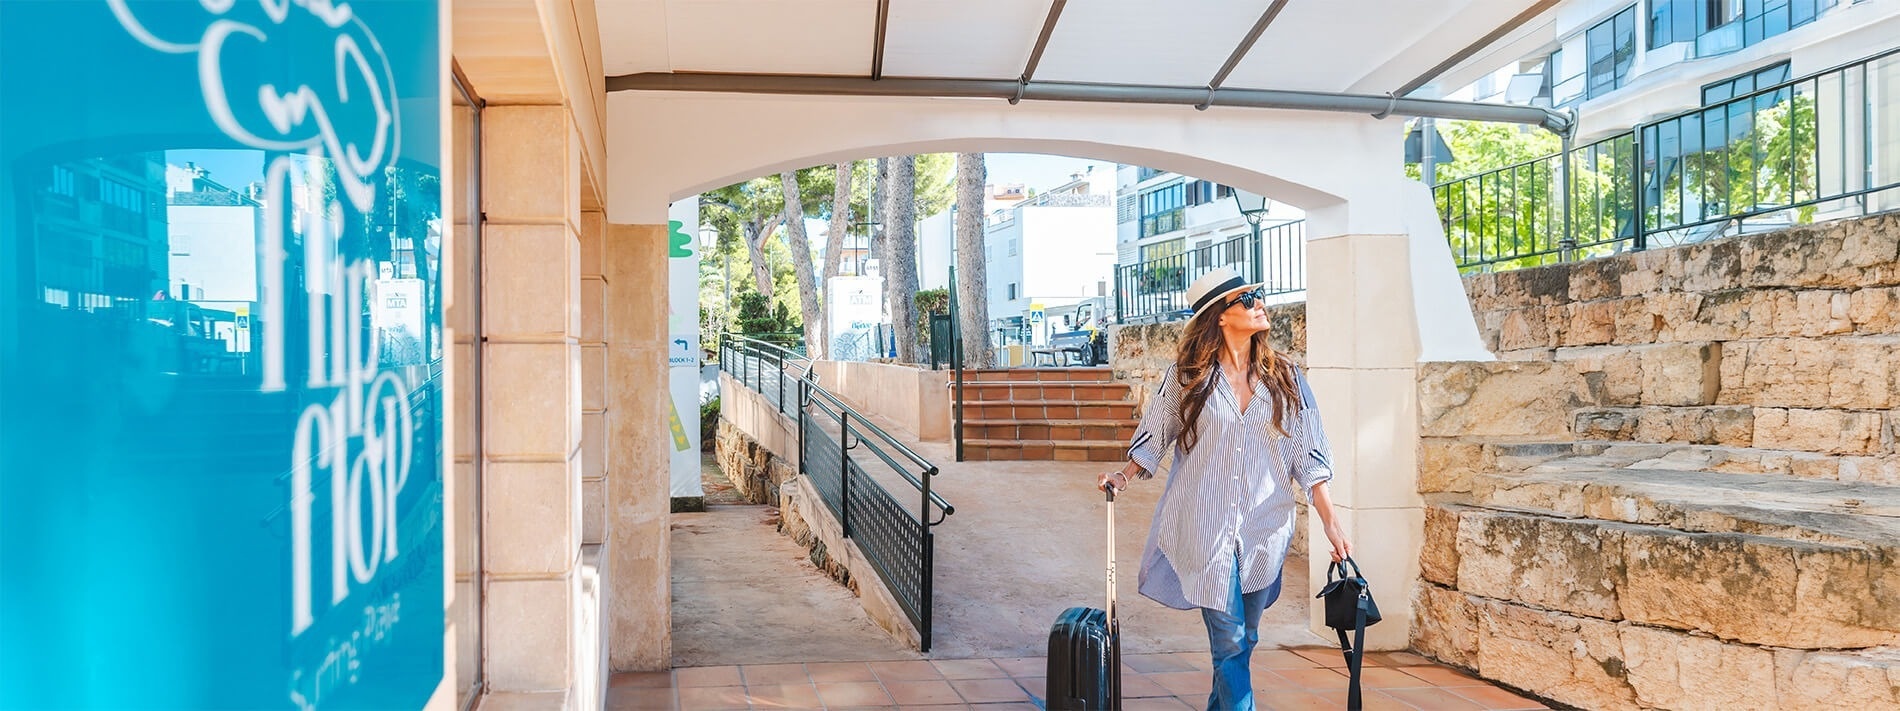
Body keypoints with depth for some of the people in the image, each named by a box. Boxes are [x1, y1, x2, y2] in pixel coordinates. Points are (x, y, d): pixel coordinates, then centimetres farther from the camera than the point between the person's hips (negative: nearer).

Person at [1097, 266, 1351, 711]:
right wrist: (1125, 477, -5)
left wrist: (1331, 524, -2)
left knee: (1242, 640, 12)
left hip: (1264, 529, 3)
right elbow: (1156, 438, 9)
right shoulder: (1187, 376, -1)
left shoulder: (1285, 377, 4)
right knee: (1229, 641, -5)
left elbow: (1308, 456, 3)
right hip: (1204, 528, -3)